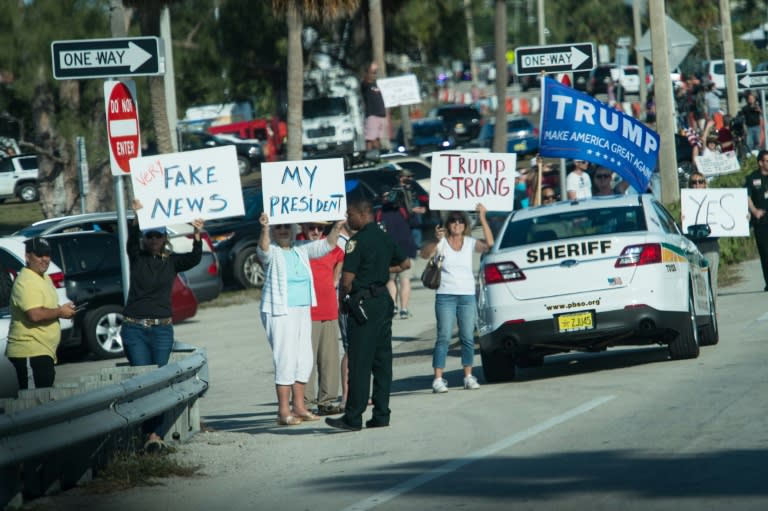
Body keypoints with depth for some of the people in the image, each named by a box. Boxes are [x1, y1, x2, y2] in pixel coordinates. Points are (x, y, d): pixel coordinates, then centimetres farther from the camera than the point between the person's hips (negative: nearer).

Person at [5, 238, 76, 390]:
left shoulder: (45, 278, 17)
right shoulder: (25, 282, -17)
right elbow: (35, 315, -28)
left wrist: (66, 309, 10)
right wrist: (60, 312, -14)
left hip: (44, 352, 11)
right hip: (30, 354, -11)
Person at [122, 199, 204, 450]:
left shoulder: (171, 261, 7)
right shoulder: (137, 258, 5)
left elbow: (194, 259, -10)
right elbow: (131, 241, -15)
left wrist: (197, 236, -27)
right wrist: (137, 219, -33)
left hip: (162, 329, 1)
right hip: (134, 328, -1)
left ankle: (156, 433, -3)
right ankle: (152, 432, -8)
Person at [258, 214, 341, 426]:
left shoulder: (301, 250, 12)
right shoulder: (272, 253, -5)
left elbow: (327, 244, 12)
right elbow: (263, 250, -27)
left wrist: (337, 226, -3)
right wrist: (264, 229, -44)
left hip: (303, 311, 7)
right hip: (279, 312, -7)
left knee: (304, 360, 9)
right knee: (286, 360, -10)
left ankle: (299, 406, 18)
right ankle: (284, 412, -9)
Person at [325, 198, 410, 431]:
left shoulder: (357, 241, -14)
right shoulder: (384, 238, 11)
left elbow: (347, 280, -17)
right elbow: (405, 263, 26)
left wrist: (345, 295, 2)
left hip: (363, 304, -8)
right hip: (383, 299, 8)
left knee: (359, 363, -6)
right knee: (382, 361, 9)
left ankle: (353, 418, -5)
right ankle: (381, 414, 10)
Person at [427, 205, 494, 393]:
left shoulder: (470, 243, 6)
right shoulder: (442, 243, 0)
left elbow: (489, 243, -10)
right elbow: (427, 255, -14)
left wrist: (482, 217, -12)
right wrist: (436, 240, -30)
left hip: (467, 295, 3)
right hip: (445, 295, -3)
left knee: (468, 338, 4)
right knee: (444, 337, -8)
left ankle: (468, 376, 13)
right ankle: (438, 379, -9)